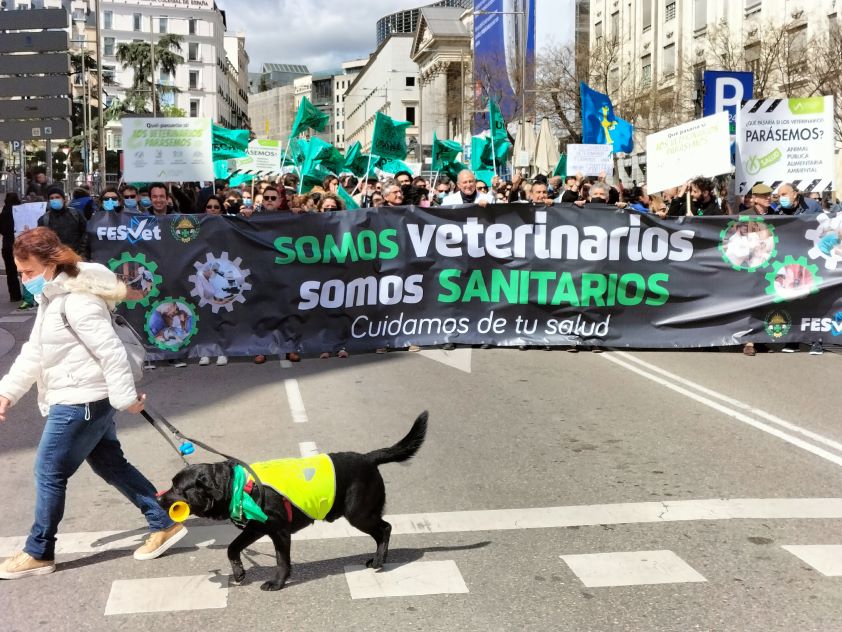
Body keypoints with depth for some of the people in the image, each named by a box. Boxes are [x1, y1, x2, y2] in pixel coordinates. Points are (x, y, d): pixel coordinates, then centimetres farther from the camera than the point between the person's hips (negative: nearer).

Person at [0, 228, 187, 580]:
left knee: (49, 473, 1)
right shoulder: (50, 298, 12)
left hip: (81, 402, -10)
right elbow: (35, 352, 16)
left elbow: (111, 351, -23)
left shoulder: (78, 300, -21)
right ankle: (165, 524, 21)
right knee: (110, 465, 15)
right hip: (76, 401, 10)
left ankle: (38, 554, 15)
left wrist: (125, 397, -21)